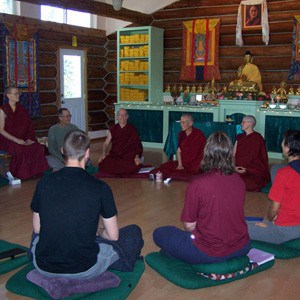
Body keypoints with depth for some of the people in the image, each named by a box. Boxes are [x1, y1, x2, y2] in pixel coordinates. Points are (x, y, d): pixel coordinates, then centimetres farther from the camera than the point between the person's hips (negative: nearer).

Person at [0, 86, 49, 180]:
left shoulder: (21, 109, 11)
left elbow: (28, 126, 12)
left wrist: (29, 139, -5)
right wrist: (16, 140, -19)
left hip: (21, 139, 5)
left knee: (38, 147, -20)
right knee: (20, 150, -33)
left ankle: (35, 172, -9)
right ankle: (20, 175, -16)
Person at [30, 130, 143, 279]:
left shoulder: (44, 183, -4)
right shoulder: (100, 188, -11)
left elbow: (37, 228, 8)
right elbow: (113, 236, -3)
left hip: (44, 268, 3)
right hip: (84, 271, -3)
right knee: (134, 232, 15)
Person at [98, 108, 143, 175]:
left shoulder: (132, 130, 2)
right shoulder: (113, 129, 9)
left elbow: (137, 144, -5)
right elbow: (106, 144, 8)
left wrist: (137, 156, -22)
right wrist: (103, 154, -12)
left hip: (129, 156, -1)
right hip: (114, 155, 1)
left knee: (136, 165, -34)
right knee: (102, 163, -29)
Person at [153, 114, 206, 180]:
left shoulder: (199, 135, -7)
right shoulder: (181, 134, 12)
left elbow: (202, 154, -9)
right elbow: (179, 151, 12)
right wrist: (180, 164, -3)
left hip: (194, 165, -6)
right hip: (182, 163, 6)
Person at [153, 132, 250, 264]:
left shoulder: (197, 184, -21)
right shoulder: (239, 181, -5)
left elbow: (189, 225, -12)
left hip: (209, 254, -6)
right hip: (241, 248, 6)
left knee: (159, 233, 11)